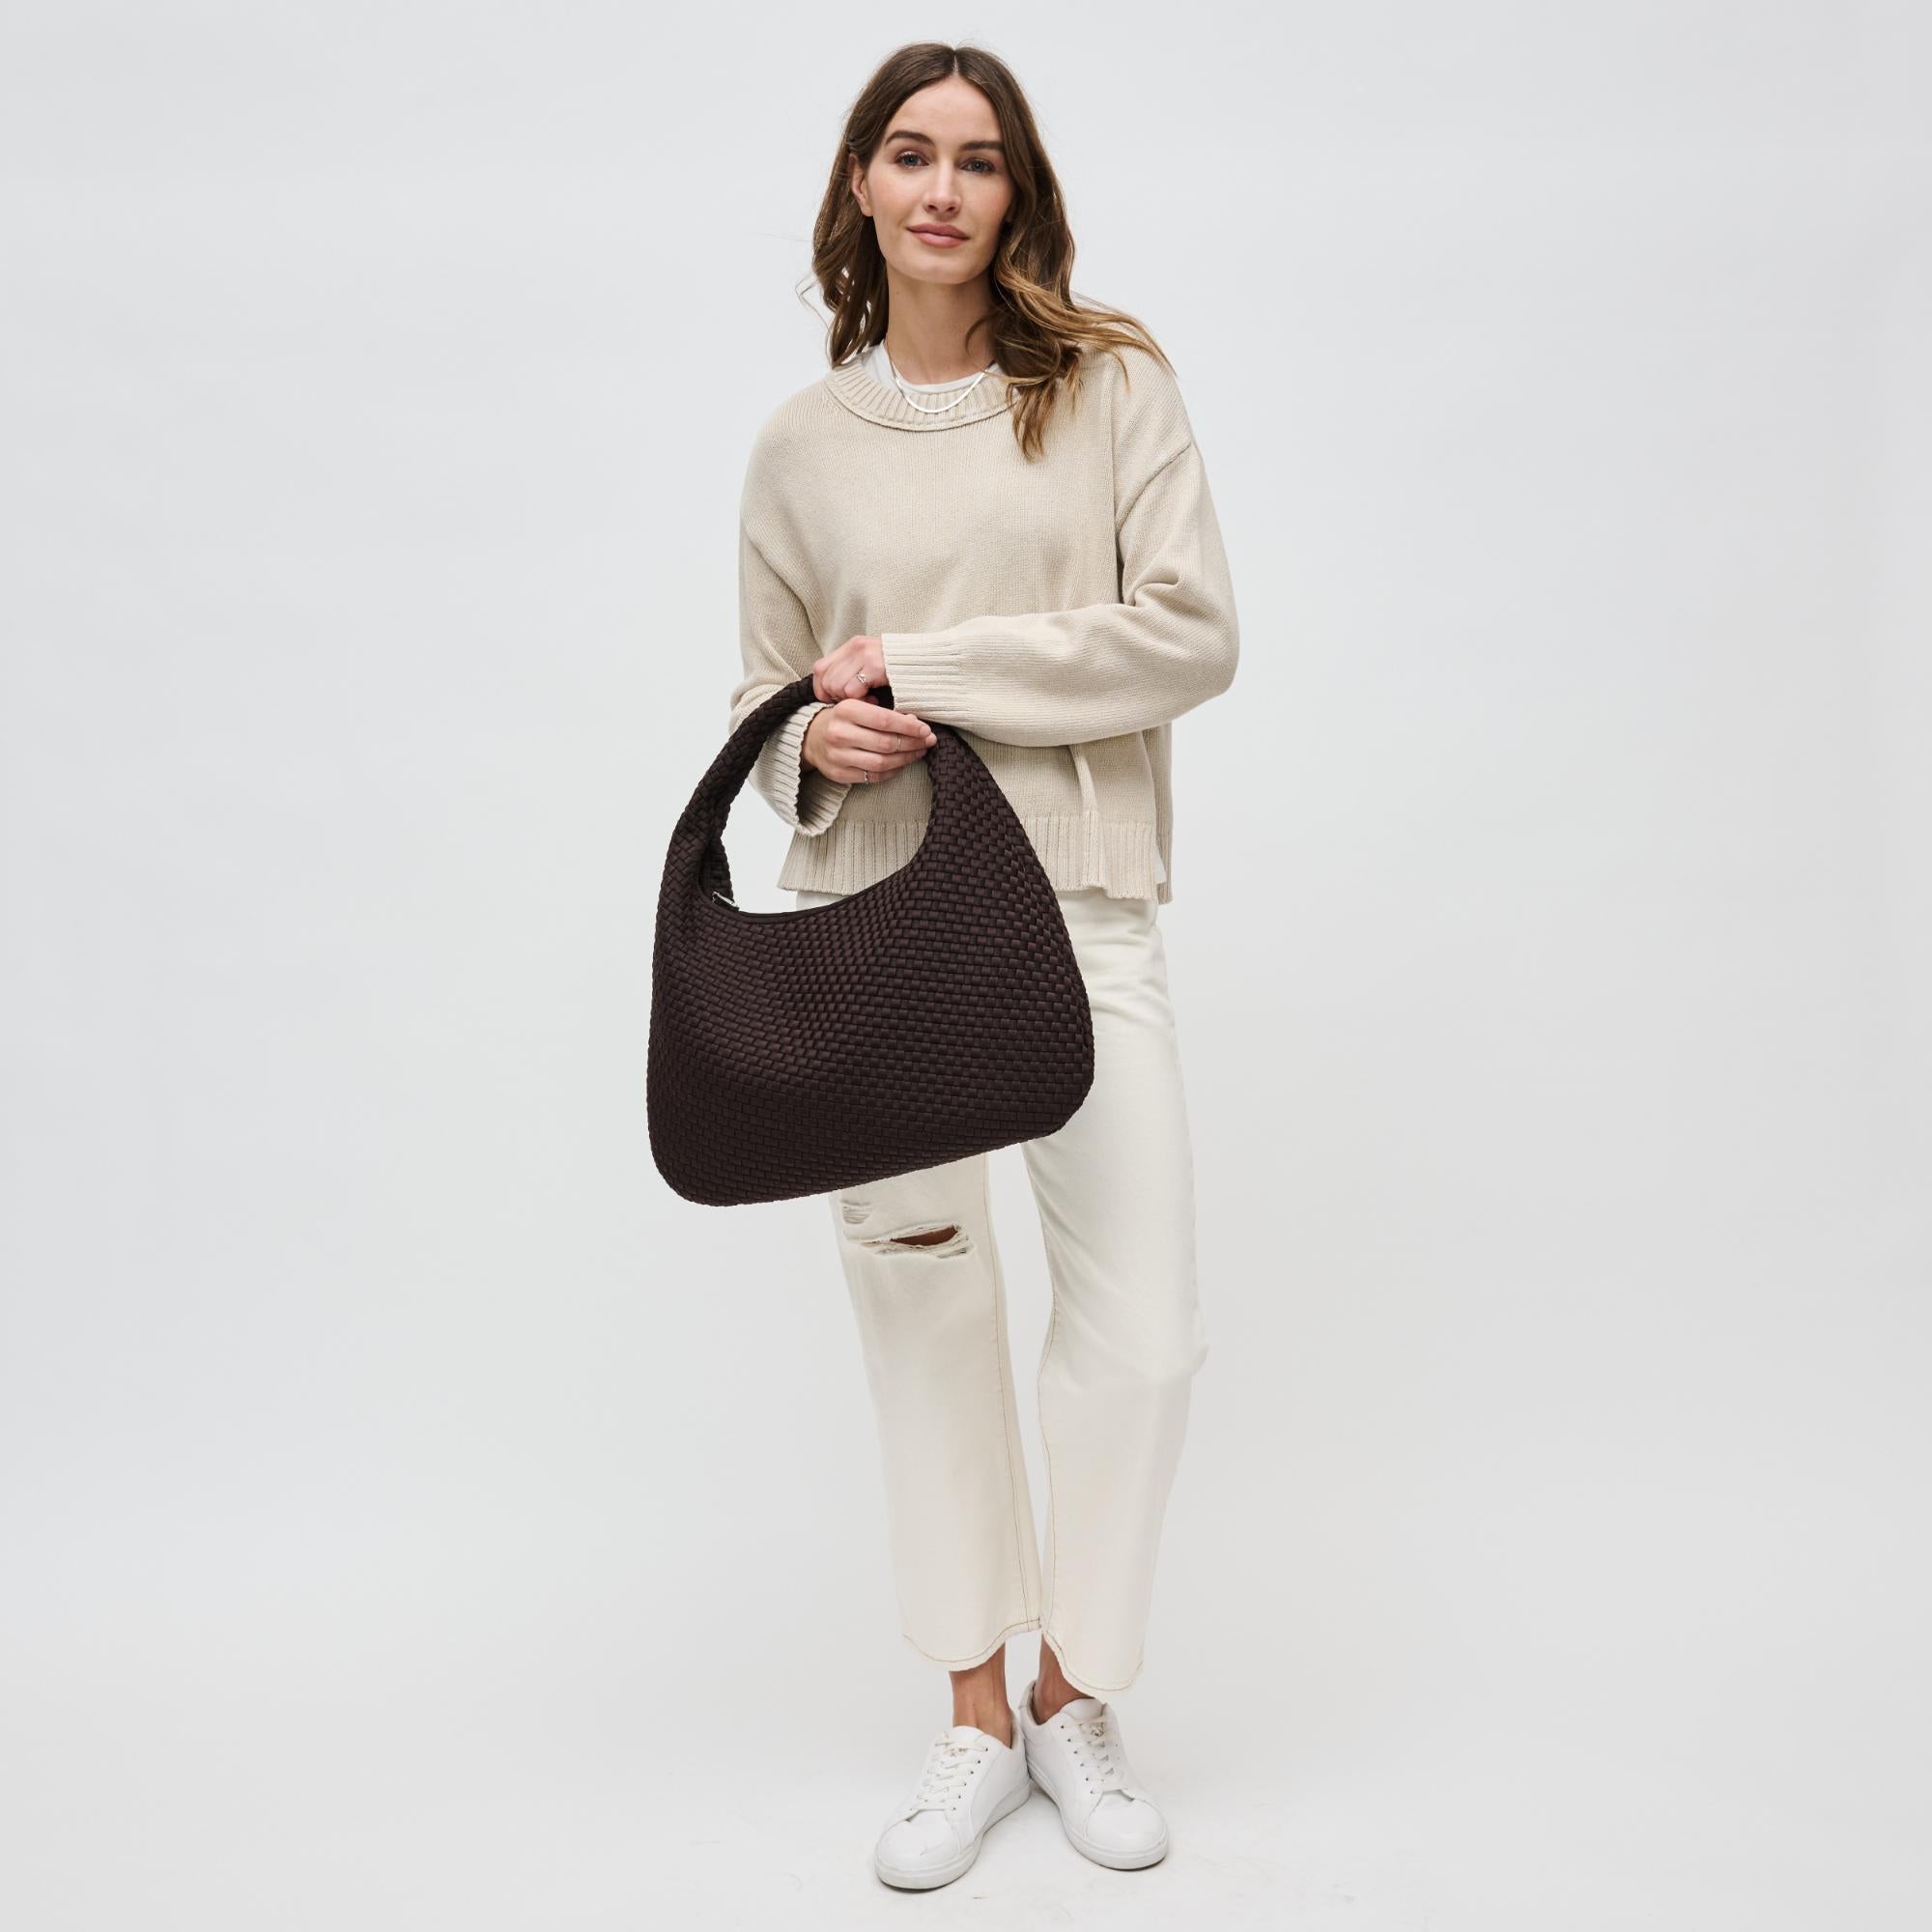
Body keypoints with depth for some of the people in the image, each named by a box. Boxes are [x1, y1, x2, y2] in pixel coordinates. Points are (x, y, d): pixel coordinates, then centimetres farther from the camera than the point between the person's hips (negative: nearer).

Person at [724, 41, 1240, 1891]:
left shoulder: (1114, 386, 3)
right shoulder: (800, 440, 8)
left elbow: (1193, 633, -7)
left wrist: (930, 664, -11)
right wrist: (817, 740, -8)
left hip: (1077, 905, -1)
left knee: (1142, 1330, -2)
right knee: (923, 1312, 8)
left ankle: (1076, 1697, 23)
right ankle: (976, 1720, 26)